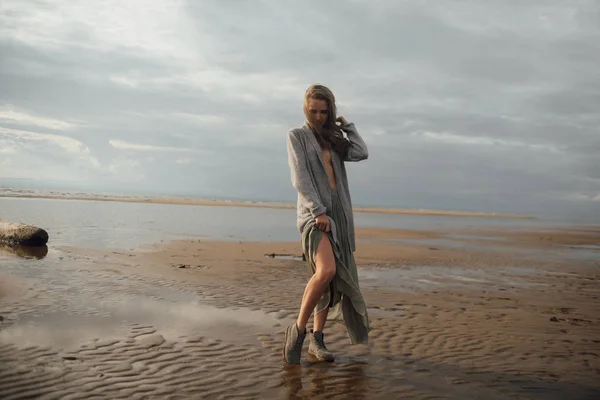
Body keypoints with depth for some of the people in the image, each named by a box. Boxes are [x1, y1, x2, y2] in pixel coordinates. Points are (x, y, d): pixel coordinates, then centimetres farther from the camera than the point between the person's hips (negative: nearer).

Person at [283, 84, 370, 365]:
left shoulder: (333, 141, 20)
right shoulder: (297, 136, 4)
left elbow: (361, 154, 3)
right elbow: (299, 178, -8)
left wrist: (347, 125, 13)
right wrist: (318, 211, -17)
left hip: (338, 213, 6)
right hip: (312, 212, -6)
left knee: (335, 278, 4)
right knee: (327, 271, -27)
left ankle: (317, 339, 14)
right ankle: (298, 330, -10)